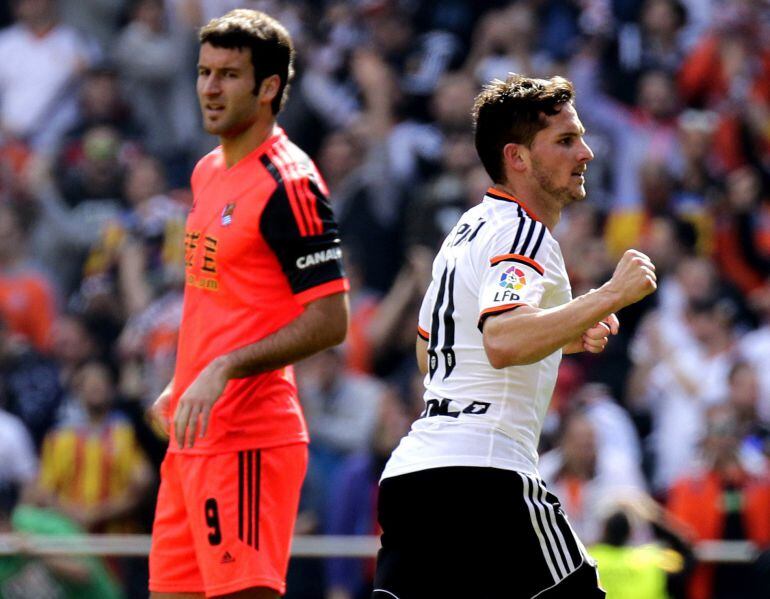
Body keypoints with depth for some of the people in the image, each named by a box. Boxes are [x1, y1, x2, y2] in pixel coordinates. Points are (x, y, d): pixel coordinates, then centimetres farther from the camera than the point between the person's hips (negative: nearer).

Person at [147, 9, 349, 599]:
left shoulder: (289, 184, -13)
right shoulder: (208, 172, 15)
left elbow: (329, 322, -17)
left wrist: (224, 369, -23)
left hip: (247, 439, -10)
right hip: (196, 434, 10)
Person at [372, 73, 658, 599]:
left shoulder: (471, 229, 21)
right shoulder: (522, 233, -9)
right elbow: (502, 342, -27)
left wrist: (562, 337, 28)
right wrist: (610, 296, -24)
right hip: (483, 468, -9)